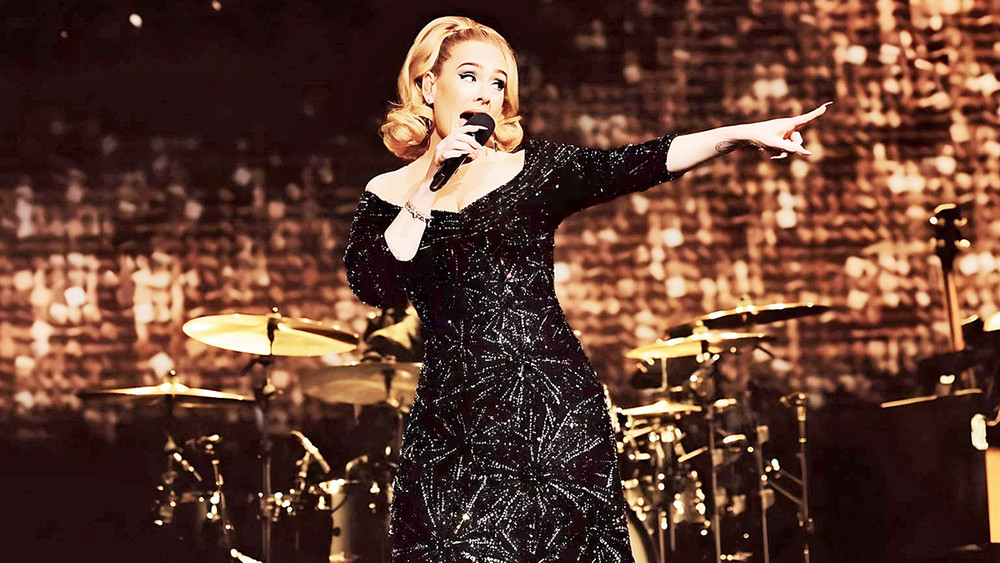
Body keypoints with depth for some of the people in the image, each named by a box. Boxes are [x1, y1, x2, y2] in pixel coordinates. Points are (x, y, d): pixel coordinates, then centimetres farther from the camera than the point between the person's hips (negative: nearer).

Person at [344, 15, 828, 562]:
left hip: (554, 402, 0)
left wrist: (739, 133, -20)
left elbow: (637, 164, -7)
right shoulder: (386, 194, 9)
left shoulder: (534, 167, 7)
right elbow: (374, 287, -8)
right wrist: (427, 183, -10)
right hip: (453, 419, 0)